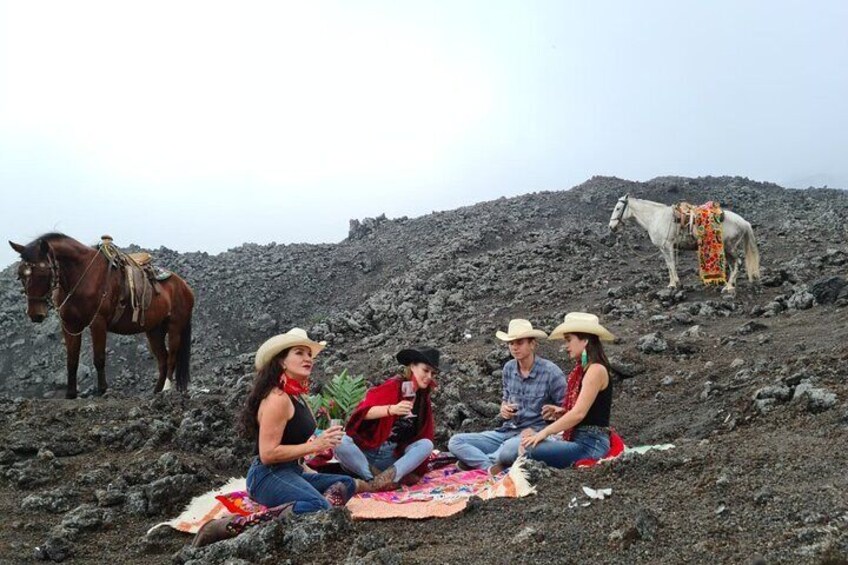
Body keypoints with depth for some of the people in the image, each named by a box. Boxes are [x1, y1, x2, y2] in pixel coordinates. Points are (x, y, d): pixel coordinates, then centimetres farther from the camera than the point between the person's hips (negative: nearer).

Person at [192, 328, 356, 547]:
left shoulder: (296, 397, 15)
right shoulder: (278, 398, -15)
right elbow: (267, 453, -19)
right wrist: (314, 446, -18)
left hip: (289, 472, 10)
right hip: (268, 475, -10)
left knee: (346, 483, 9)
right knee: (319, 507, -32)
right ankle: (231, 526, -28)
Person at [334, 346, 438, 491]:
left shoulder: (424, 399, 8)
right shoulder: (392, 387, -8)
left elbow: (424, 436, 11)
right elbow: (363, 412, -20)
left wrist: (417, 470, 2)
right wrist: (392, 409, -37)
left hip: (393, 458, 4)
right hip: (365, 452, -4)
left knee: (426, 444, -21)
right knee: (341, 443, -32)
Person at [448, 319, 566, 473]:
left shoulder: (551, 372, -11)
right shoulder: (509, 368, 6)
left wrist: (538, 433, -17)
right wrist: (503, 409, -2)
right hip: (506, 432, 6)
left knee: (509, 450, -41)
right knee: (455, 442, -9)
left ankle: (474, 460, -12)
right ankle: (492, 467, -27)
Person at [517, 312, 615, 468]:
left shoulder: (596, 370, -12)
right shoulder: (582, 369, 15)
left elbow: (579, 413, -19)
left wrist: (544, 433, -17)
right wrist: (561, 412, 1)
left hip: (590, 444, -9)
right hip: (578, 439, 9)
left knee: (532, 450, -24)